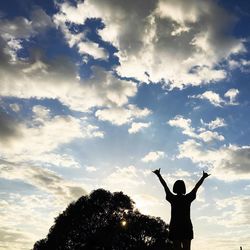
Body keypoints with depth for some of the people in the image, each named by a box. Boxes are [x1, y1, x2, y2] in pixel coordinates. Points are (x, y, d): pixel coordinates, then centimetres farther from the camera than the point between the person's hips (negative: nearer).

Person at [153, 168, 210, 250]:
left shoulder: (173, 198, -1)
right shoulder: (188, 198, 1)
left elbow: (165, 186, 8)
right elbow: (196, 187, 12)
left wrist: (158, 175, 17)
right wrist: (203, 177, 23)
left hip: (175, 228, 0)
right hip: (187, 228, 0)